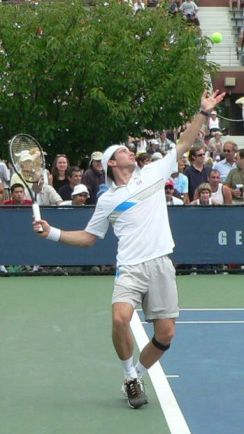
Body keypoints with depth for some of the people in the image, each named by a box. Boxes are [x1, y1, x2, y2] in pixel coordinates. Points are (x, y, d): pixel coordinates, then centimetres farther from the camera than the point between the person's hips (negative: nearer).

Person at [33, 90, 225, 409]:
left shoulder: (153, 173, 13)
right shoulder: (107, 200, 10)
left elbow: (184, 144, 16)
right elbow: (88, 238, 16)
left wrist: (203, 112, 12)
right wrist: (54, 233, 3)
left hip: (161, 265, 2)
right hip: (130, 268, -2)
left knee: (165, 333, -1)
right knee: (120, 318, -26)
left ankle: (136, 376, 23)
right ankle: (131, 376, -3)